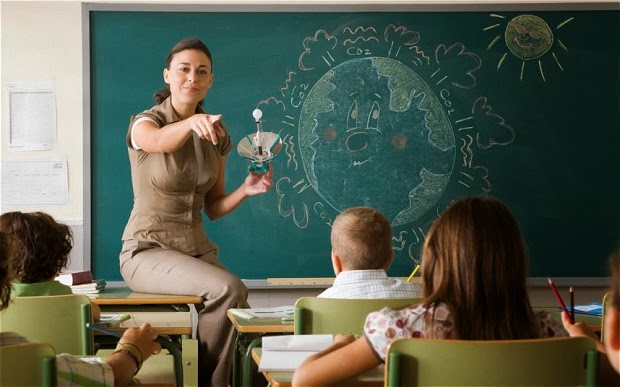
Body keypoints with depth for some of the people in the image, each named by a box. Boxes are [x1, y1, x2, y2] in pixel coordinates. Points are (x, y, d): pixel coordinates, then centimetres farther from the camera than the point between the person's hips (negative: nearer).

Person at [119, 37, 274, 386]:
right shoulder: (144, 123, -8)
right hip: (148, 250, -5)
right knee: (227, 289, -30)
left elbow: (213, 208, 12)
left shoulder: (218, 137, 9)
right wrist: (193, 121, -56)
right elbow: (160, 141, -35)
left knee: (238, 308, -23)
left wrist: (246, 190, -8)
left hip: (198, 250, 5)